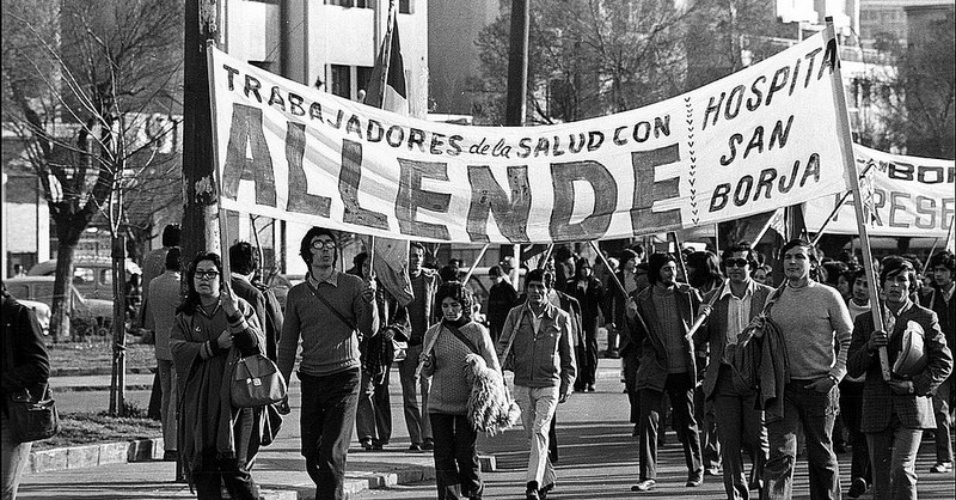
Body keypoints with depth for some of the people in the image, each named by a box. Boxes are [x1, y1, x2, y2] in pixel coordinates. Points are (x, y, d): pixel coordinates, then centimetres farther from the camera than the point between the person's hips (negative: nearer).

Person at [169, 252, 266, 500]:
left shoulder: (241, 308, 8)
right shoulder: (185, 317, 13)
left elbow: (257, 347, -5)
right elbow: (178, 350, -3)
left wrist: (235, 316, -18)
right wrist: (215, 346, -13)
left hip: (235, 400, -2)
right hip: (199, 403, 2)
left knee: (235, 469, -8)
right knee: (202, 469, -3)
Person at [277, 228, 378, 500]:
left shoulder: (352, 286, -1)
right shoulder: (296, 294, 7)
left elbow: (370, 330, -6)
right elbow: (288, 344, 12)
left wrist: (369, 301, -24)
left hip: (345, 377, -4)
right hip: (311, 380, 4)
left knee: (332, 455, -11)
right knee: (311, 455, 6)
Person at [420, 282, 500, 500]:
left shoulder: (478, 332, -3)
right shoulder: (433, 334, 5)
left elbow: (494, 369, 1)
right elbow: (428, 373, 13)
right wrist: (427, 364, -9)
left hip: (468, 405, -2)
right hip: (439, 405, 2)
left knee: (466, 455, -2)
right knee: (443, 457, -1)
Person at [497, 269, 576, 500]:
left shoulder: (561, 318, 0)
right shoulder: (516, 315, 4)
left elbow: (568, 357, 7)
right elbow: (503, 346, 4)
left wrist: (566, 386, 3)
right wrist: (500, 367, -15)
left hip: (549, 384, -3)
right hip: (522, 385, 3)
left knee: (540, 432, -16)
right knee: (531, 435, 10)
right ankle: (548, 478, 27)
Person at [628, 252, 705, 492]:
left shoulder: (688, 294, 0)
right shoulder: (642, 300, -2)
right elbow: (638, 338, 2)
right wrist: (632, 318, -16)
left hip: (682, 370, 1)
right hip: (654, 371, -1)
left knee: (686, 422, 10)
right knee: (648, 420, -9)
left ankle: (696, 469, 28)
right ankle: (648, 476, -7)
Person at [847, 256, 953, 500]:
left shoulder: (925, 318, 6)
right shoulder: (865, 321, 12)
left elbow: (944, 362, 6)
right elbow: (853, 369, 9)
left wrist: (916, 385, -8)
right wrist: (869, 347, -11)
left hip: (911, 407, -3)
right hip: (877, 410, 3)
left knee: (902, 470, -17)